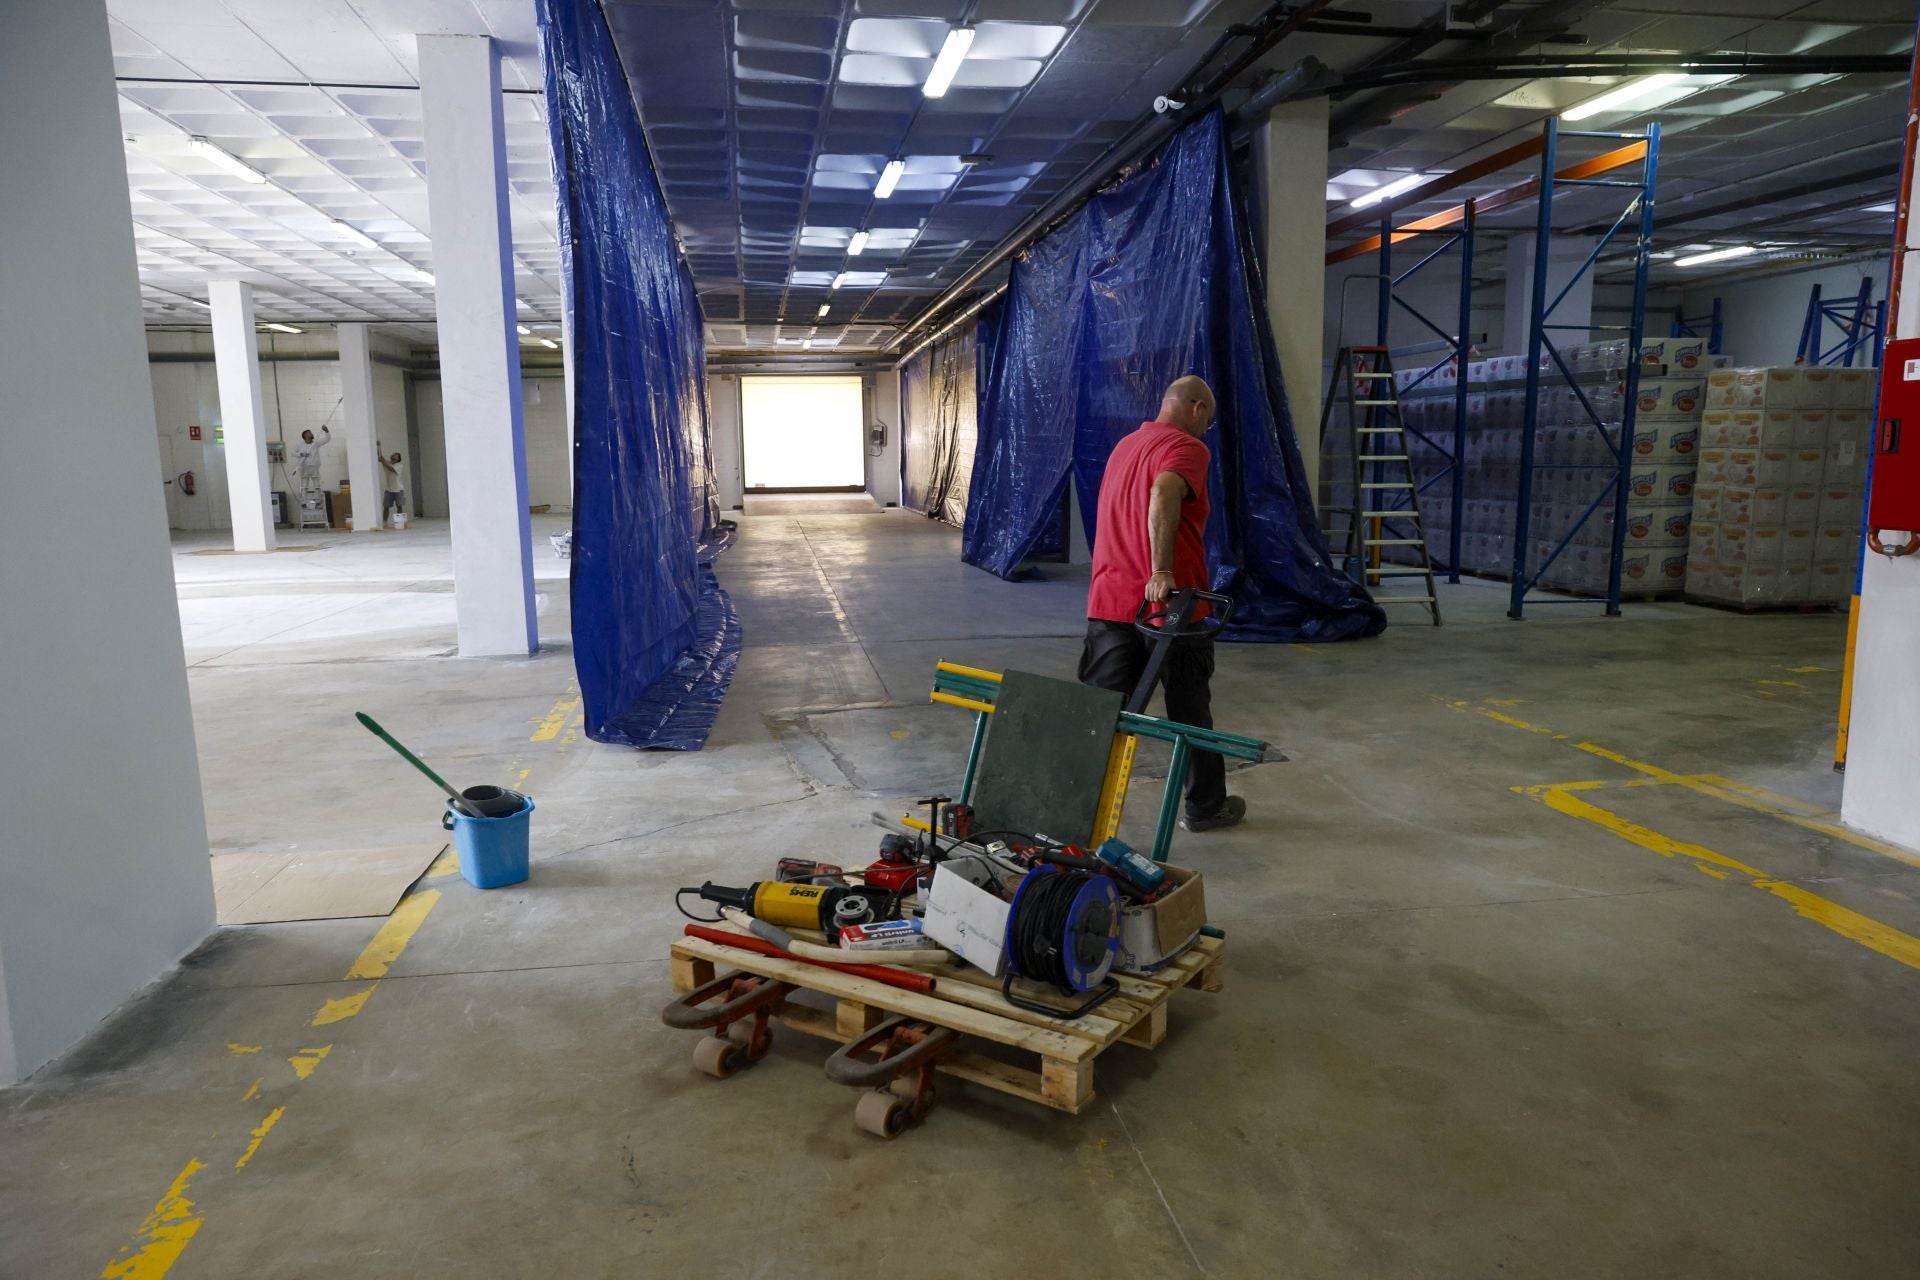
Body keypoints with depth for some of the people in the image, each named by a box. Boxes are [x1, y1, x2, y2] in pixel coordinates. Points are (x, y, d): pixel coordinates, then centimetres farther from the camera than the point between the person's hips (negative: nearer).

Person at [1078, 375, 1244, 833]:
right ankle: (1205, 805, 23)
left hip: (1109, 602, 6)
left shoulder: (1124, 446, 19)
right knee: (1190, 709, 10)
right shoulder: (1187, 448, -7)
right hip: (1169, 604, -6)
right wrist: (1162, 572, -30)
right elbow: (1165, 494, -28)